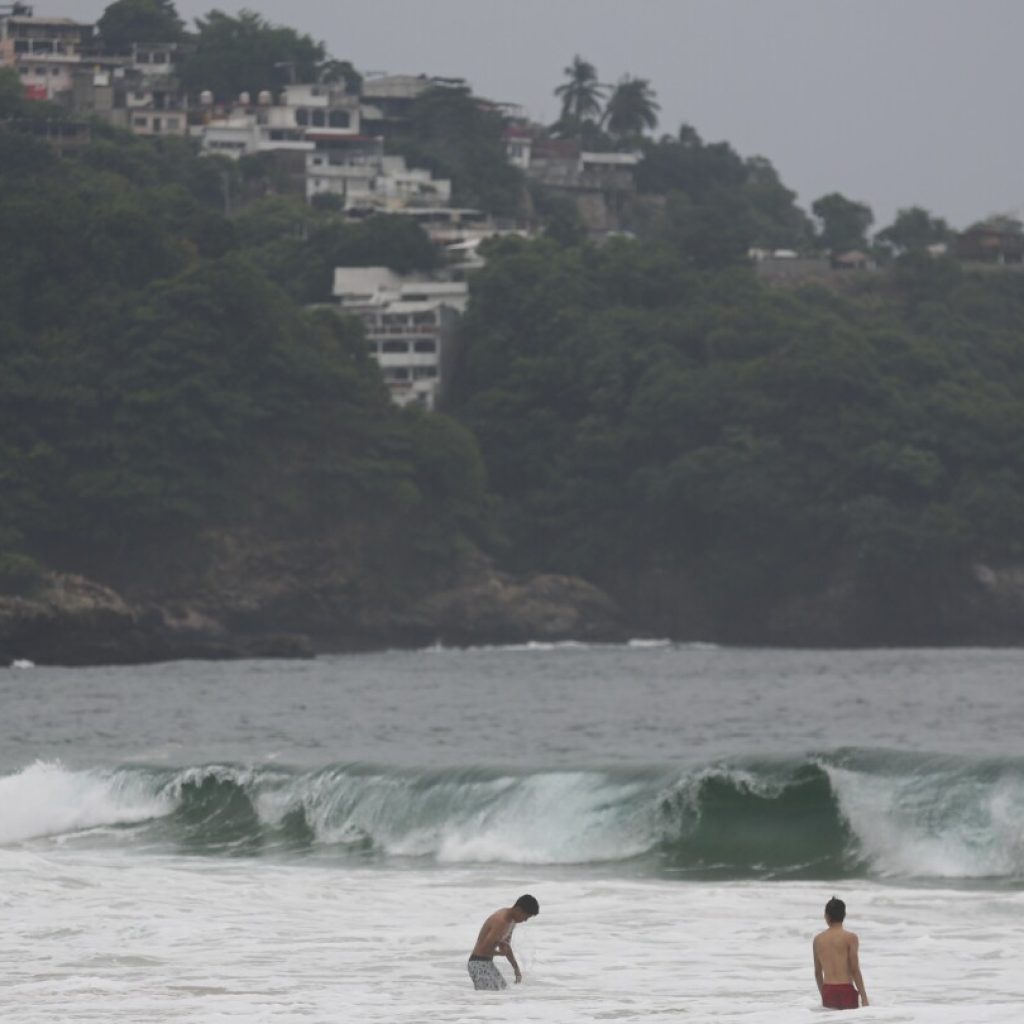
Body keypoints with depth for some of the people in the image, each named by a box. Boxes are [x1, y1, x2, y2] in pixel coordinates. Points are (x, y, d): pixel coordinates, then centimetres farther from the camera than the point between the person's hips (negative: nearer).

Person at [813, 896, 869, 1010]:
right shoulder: (850, 938, -5)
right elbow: (855, 970, -9)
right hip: (846, 990, -4)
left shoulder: (818, 939, 9)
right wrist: (864, 996, -4)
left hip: (828, 991, 4)